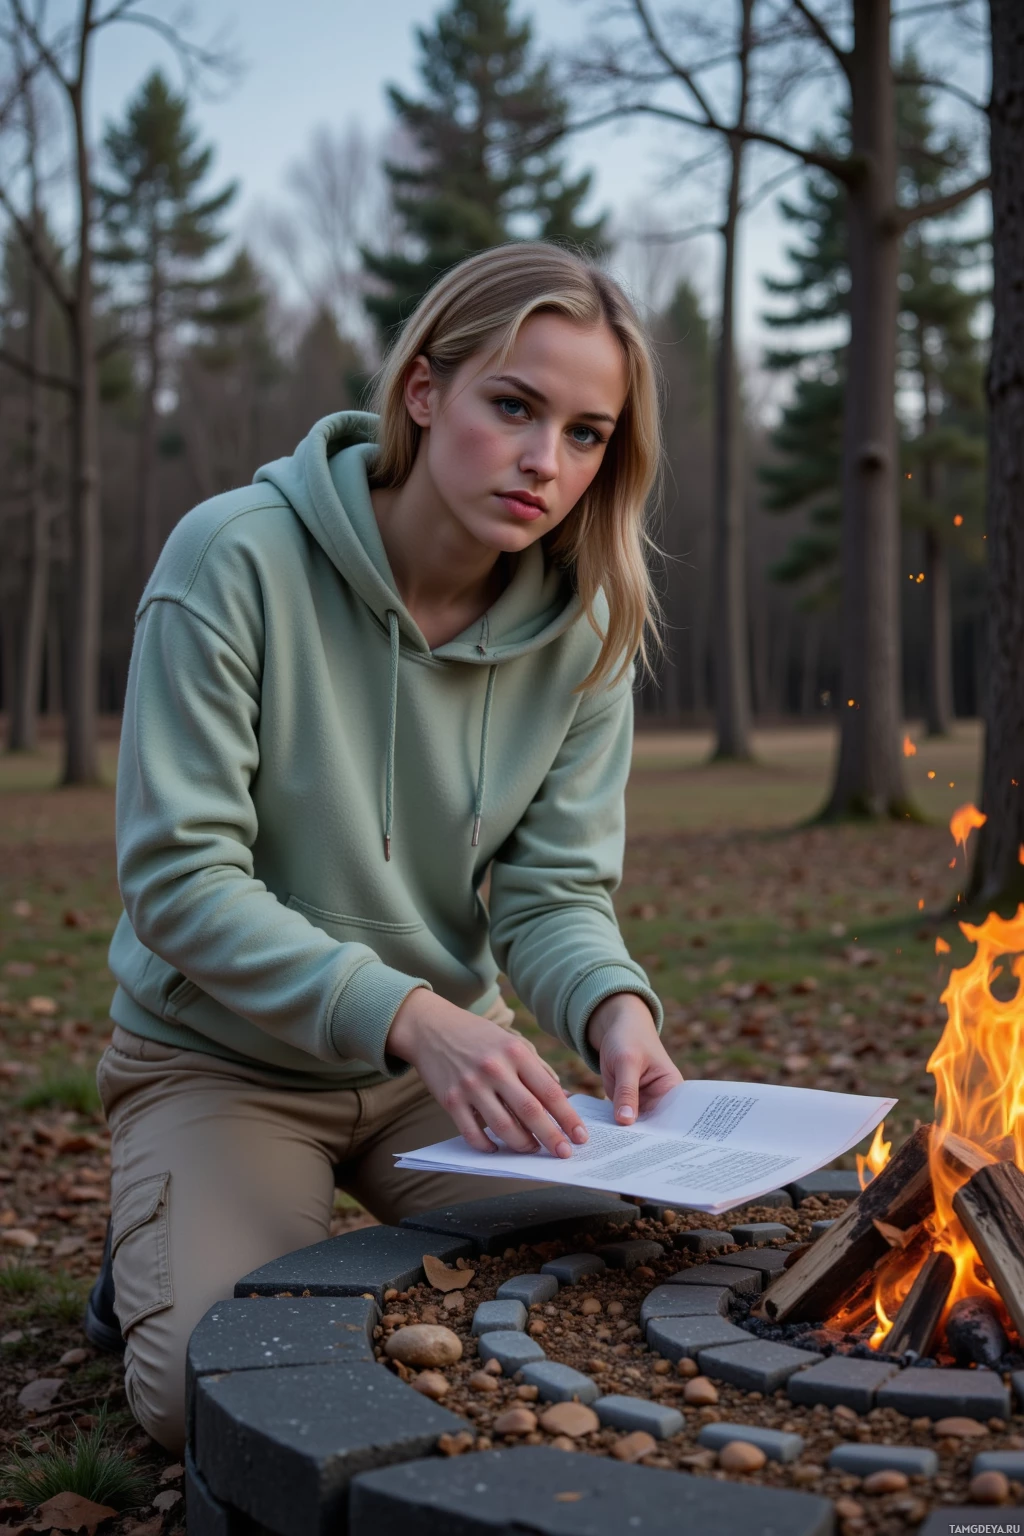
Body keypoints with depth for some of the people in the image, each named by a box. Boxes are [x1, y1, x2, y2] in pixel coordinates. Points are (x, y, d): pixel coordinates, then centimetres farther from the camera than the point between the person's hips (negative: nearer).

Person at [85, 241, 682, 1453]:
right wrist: (409, 1014, -36)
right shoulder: (237, 558, -22)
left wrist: (612, 1005, -30)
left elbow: (554, 889, -7)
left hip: (453, 1048, 4)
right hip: (221, 1055, -3)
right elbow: (176, 877, -24)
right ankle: (159, 1254, 15)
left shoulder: (582, 627, -8)